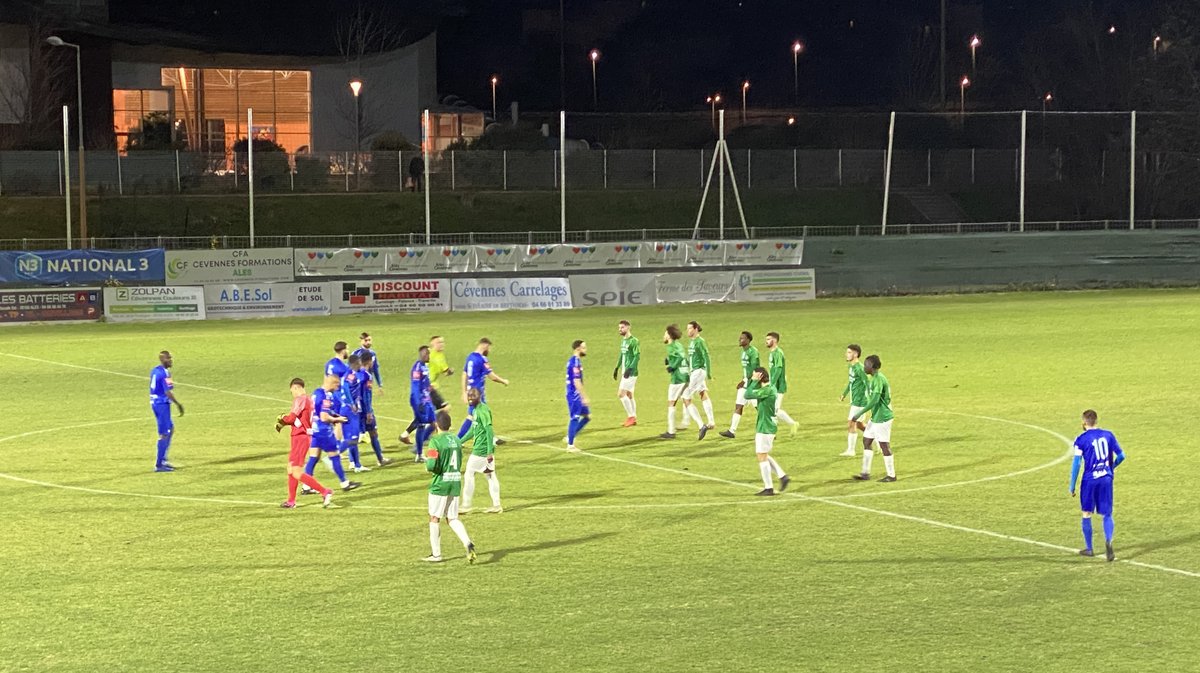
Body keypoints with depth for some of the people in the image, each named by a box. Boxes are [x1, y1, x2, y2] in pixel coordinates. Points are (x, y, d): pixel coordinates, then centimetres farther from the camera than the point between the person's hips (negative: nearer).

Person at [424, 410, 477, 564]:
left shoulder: (436, 441, -14)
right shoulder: (456, 440, 8)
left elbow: (431, 466, -20)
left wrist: (427, 461, 0)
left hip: (440, 484, -6)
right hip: (456, 483, 6)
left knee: (434, 518, 9)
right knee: (452, 519, 12)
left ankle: (436, 554, 14)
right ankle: (468, 543, -11)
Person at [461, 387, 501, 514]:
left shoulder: (482, 411, -17)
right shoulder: (477, 409, 13)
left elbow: (489, 431, -22)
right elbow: (473, 430, 24)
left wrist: (490, 452, -24)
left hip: (481, 450, -9)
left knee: (469, 475, -2)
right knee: (491, 476, 10)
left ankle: (466, 506, 4)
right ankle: (496, 505, 13)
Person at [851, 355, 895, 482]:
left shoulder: (879, 379, -20)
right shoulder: (873, 378, 11)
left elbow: (874, 400, -26)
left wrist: (860, 413, -24)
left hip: (882, 418, -10)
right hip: (875, 417, 10)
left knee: (884, 445, -2)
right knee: (866, 441, 12)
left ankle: (891, 475, 7)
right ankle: (865, 473, 17)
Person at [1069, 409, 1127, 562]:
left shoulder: (1081, 439, -6)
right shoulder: (1108, 435, 5)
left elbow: (1076, 463, -10)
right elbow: (1121, 456, 9)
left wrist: (1072, 486, -3)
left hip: (1090, 479, -3)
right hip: (1106, 479, 3)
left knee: (1087, 514, 14)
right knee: (1107, 514, 8)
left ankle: (1088, 548, 21)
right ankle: (1108, 541, -18)